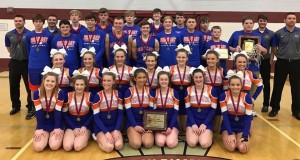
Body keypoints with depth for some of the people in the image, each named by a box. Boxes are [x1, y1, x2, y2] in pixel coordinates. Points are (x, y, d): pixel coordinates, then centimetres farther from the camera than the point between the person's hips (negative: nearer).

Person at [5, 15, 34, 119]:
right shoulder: (9, 35, 3)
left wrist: (25, 56, 2)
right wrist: (15, 54, 15)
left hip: (27, 63, -4)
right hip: (14, 63, 4)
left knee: (29, 86, 2)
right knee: (13, 86, 11)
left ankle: (31, 109, 11)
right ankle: (15, 106, 29)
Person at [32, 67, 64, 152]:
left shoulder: (60, 93, -16)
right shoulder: (37, 93, -9)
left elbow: (58, 111, -14)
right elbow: (38, 111, -11)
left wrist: (57, 128, -15)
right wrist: (39, 129, -14)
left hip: (56, 123, -1)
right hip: (43, 123, 2)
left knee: (54, 146, -19)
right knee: (38, 147, -16)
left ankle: (54, 135, 15)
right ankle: (47, 136, 17)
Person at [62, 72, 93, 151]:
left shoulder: (90, 96, -4)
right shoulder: (68, 96, -1)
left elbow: (93, 114, 1)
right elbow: (64, 114, 1)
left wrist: (84, 127, -11)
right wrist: (74, 128, -9)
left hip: (85, 126, -1)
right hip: (71, 126, 2)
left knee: (77, 147, -25)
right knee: (67, 147, -23)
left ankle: (85, 137, 5)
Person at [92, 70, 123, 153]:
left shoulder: (118, 94, 0)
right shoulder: (97, 96, -10)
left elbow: (120, 113, 0)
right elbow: (96, 117, -10)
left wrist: (116, 130, -11)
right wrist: (106, 132, -18)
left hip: (114, 126, 3)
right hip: (101, 128, -3)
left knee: (118, 146, -21)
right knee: (109, 147, -24)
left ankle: (103, 139, 9)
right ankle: (99, 139, 8)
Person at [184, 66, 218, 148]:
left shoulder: (211, 90, -3)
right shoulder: (188, 90, 2)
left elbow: (213, 109, -4)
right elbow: (188, 109, 1)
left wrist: (204, 124, -12)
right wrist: (193, 124, -11)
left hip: (206, 121, -1)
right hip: (192, 121, 1)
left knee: (204, 144, -21)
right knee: (192, 143, -18)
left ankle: (207, 134, 12)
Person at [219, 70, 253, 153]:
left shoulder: (247, 97, -8)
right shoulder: (224, 96, -10)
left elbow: (248, 117, -10)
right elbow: (225, 115, -13)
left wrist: (245, 136, -20)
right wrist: (230, 133, -22)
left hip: (242, 127, 1)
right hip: (228, 126, 0)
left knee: (243, 148, -23)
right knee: (231, 147, -25)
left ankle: (239, 138, 11)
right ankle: (229, 137, 9)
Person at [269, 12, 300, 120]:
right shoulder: (279, 33, 0)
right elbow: (274, 48, 6)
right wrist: (281, 56, 4)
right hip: (282, 63, -1)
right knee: (277, 87, 4)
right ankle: (275, 108, 17)